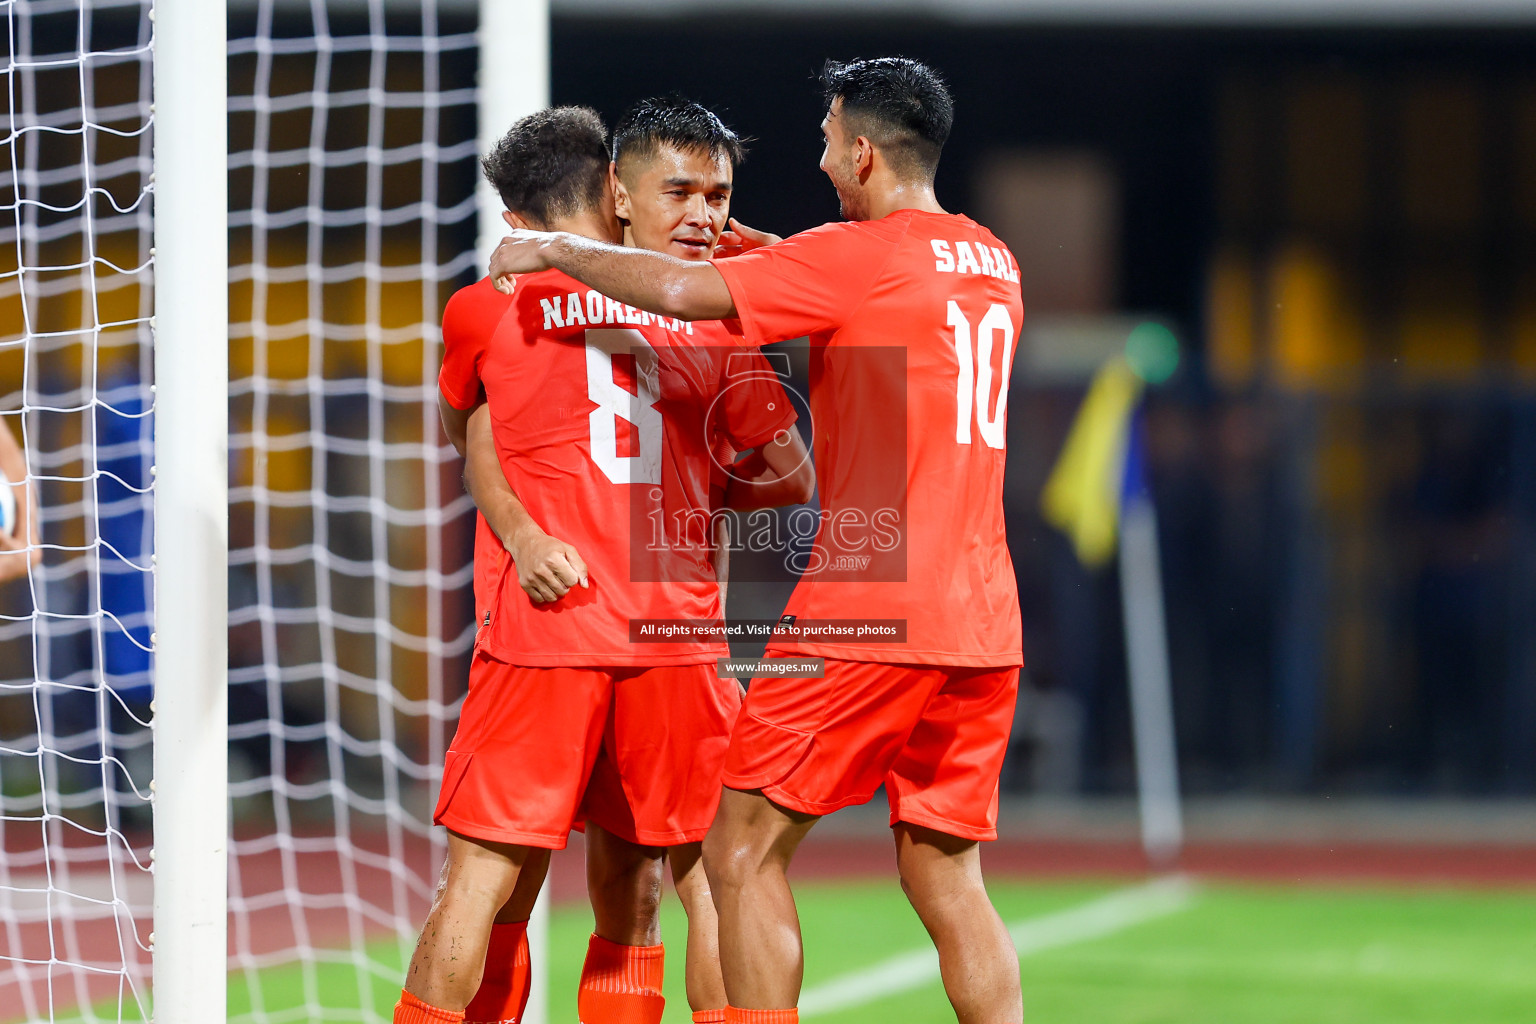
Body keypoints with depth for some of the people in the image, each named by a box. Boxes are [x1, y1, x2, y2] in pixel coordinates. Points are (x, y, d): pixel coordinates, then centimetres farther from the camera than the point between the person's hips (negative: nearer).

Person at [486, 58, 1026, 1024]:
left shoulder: (858, 256, -9)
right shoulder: (994, 265, 14)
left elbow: (681, 290, -13)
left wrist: (556, 251, 2)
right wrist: (771, 256, 30)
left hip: (870, 611, -7)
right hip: (984, 620, 7)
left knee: (744, 854, 1)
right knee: (945, 876, 10)